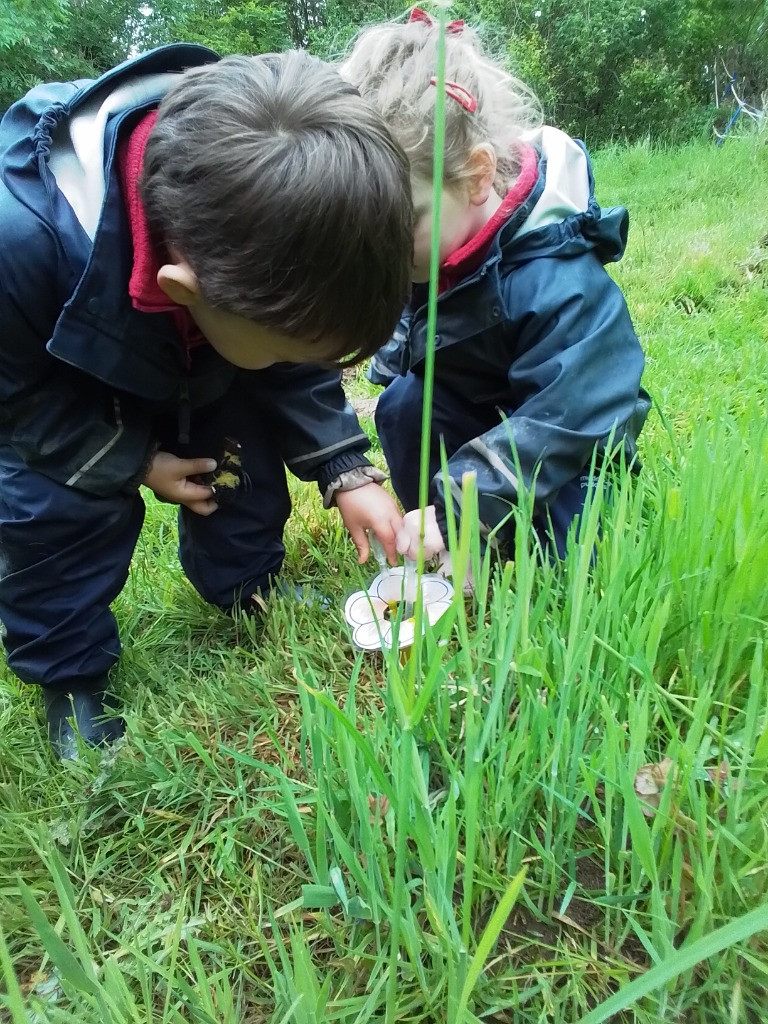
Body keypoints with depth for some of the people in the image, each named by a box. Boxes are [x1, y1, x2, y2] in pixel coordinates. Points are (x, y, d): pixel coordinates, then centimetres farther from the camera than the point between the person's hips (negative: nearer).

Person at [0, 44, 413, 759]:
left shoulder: (258, 227, -31)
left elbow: (295, 360, -13)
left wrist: (344, 470, -19)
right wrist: (133, 461, -22)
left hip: (193, 367, 4)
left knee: (244, 455, -2)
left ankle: (248, 591, 26)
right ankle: (69, 675, 7)